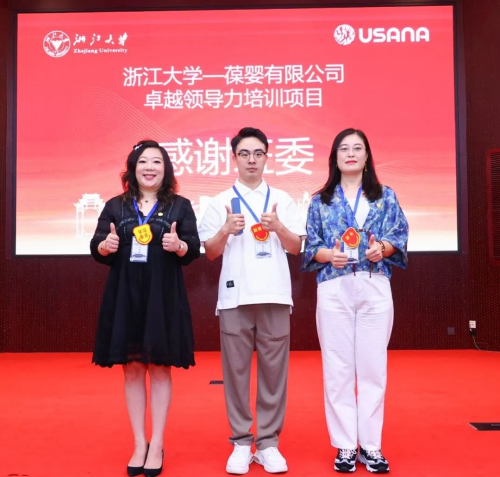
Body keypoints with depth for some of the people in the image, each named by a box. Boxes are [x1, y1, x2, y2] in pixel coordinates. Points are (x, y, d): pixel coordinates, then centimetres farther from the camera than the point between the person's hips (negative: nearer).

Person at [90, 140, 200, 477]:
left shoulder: (180, 205, 5)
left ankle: (157, 446, 16)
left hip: (164, 298, -2)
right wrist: (105, 245, -14)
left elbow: (194, 251, -1)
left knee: (160, 369, 4)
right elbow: (97, 250, 8)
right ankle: (139, 445, 20)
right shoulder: (115, 206, 9)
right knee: (132, 369, 7)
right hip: (124, 297, 2)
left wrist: (179, 245, -21)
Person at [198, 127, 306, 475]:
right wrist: (226, 230, -12)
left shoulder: (282, 200, 10)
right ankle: (241, 443, 15)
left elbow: (296, 248, 8)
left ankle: (269, 443, 15)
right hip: (234, 296, 0)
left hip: (274, 295, 1)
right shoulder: (221, 202, 8)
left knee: (274, 369, 3)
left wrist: (278, 227, -9)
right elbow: (210, 253, 6)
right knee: (236, 368, 3)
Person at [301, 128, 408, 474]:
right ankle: (345, 446, 13)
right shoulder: (320, 200, 9)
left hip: (375, 288, 0)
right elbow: (310, 247, 5)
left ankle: (371, 446, 15)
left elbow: (400, 237, 4)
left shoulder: (385, 196, 9)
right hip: (334, 290, 0)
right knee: (338, 368, 2)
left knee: (373, 366, 3)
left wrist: (384, 247, -16)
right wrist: (328, 254, -15)